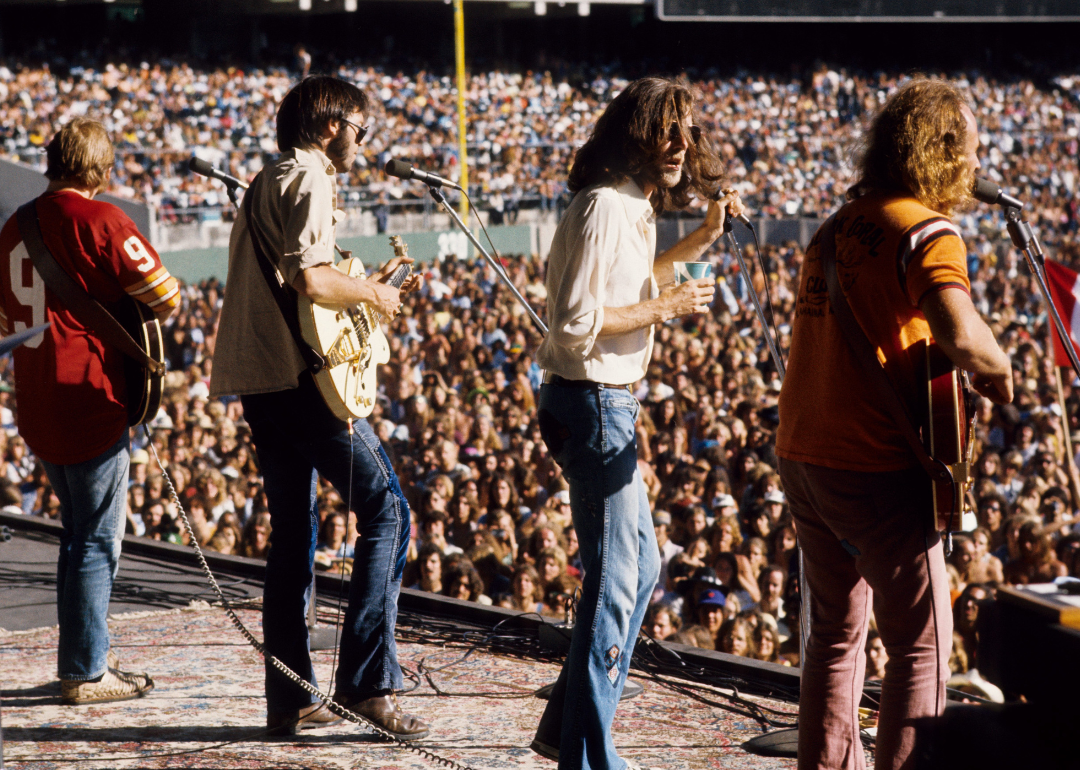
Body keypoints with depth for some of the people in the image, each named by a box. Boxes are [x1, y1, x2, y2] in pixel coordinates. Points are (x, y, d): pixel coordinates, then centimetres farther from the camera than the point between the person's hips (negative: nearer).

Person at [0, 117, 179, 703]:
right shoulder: (98, 220, -12)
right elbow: (164, 297, -11)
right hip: (92, 399, -7)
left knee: (79, 533, 19)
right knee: (98, 540, -1)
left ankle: (86, 656, 25)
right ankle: (86, 672, 2)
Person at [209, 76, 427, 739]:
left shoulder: (266, 184, 22)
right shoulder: (308, 181, -9)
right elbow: (309, 279, -24)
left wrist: (367, 288, 22)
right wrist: (373, 294, -7)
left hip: (259, 383, 10)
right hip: (301, 378, -10)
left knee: (293, 534, 12)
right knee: (387, 508, -7)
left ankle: (291, 699, 12)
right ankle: (368, 679, -13)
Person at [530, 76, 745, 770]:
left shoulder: (635, 208, 13)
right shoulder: (605, 208, -18)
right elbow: (575, 321, -25)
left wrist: (703, 238, 21)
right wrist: (666, 307, -16)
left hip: (610, 406, 11)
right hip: (594, 404, -11)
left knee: (640, 565, 18)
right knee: (615, 579, -6)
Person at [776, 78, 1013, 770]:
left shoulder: (840, 226, 13)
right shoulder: (926, 232, -12)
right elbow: (959, 333, -30)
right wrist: (999, 371, -10)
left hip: (802, 455, 8)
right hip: (875, 466, -8)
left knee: (837, 630, 20)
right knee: (922, 644, 0)